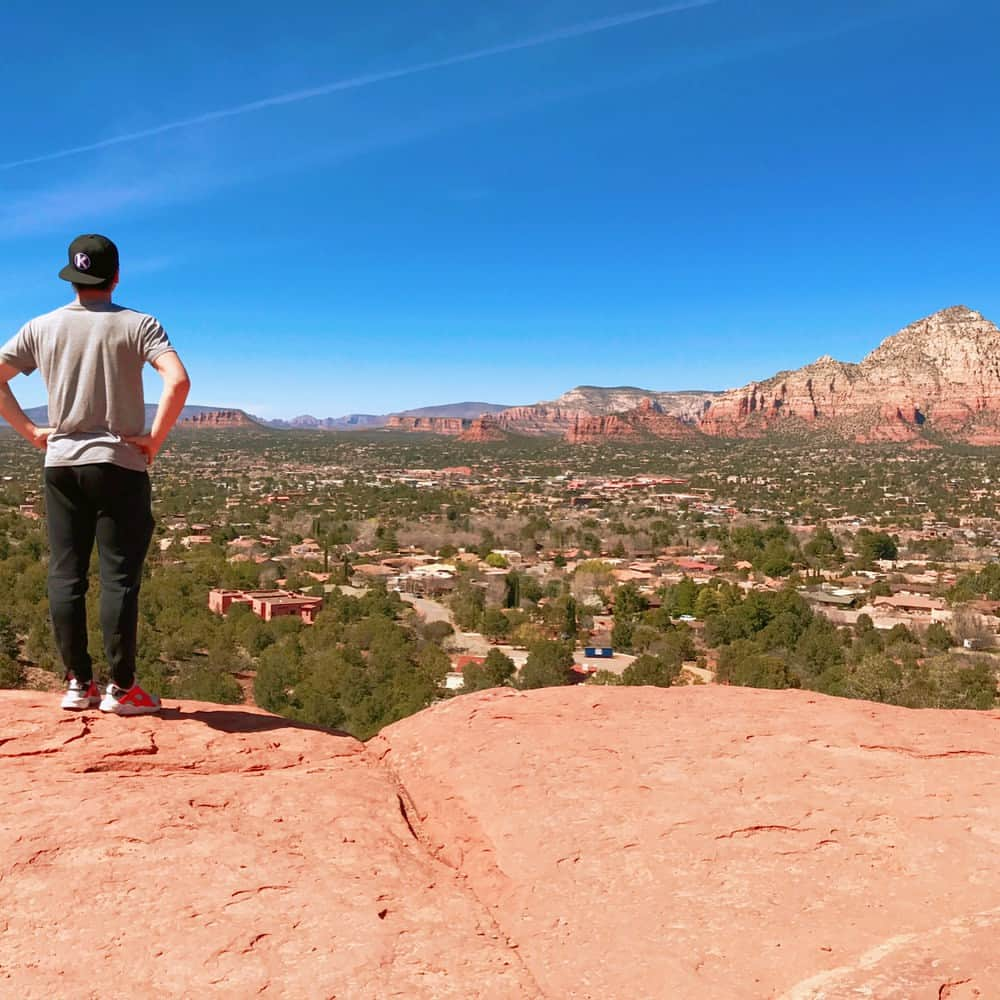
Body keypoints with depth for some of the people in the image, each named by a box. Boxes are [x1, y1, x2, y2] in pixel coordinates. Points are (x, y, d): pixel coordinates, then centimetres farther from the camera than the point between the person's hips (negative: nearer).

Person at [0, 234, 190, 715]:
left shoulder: (41, 328, 6)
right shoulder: (137, 324, -5)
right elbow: (178, 381, -19)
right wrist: (154, 440, -11)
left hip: (60, 464, 4)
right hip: (119, 464, -3)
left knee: (65, 576, 8)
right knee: (119, 578, 0)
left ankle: (77, 683, 12)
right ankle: (121, 688, 4)